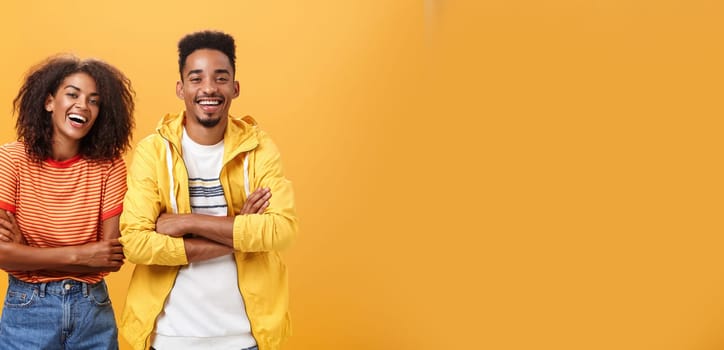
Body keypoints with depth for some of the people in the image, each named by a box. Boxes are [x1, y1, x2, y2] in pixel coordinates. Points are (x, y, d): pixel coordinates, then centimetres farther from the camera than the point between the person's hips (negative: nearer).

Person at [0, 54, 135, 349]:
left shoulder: (109, 165, -4)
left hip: (93, 309, 2)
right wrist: (80, 255, -17)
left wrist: (28, 250, -16)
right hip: (28, 312, -2)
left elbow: (113, 256, -9)